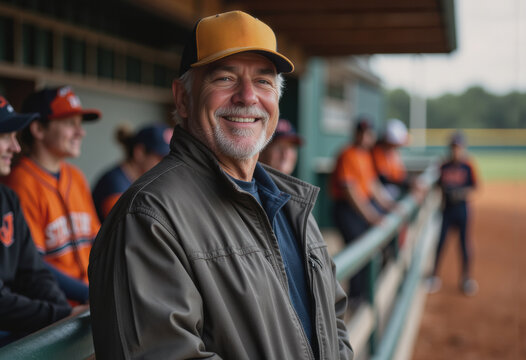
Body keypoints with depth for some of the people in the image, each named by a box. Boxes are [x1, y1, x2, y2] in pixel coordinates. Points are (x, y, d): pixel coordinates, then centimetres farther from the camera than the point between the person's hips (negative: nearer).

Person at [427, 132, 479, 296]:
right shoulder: (444, 166, 2)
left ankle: (466, 277, 19)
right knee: (440, 241, 2)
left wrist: (462, 192, -22)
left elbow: (475, 186, -7)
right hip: (447, 207, 2)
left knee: (464, 241, 5)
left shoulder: (468, 165, -6)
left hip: (462, 207, -2)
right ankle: (434, 276, 13)